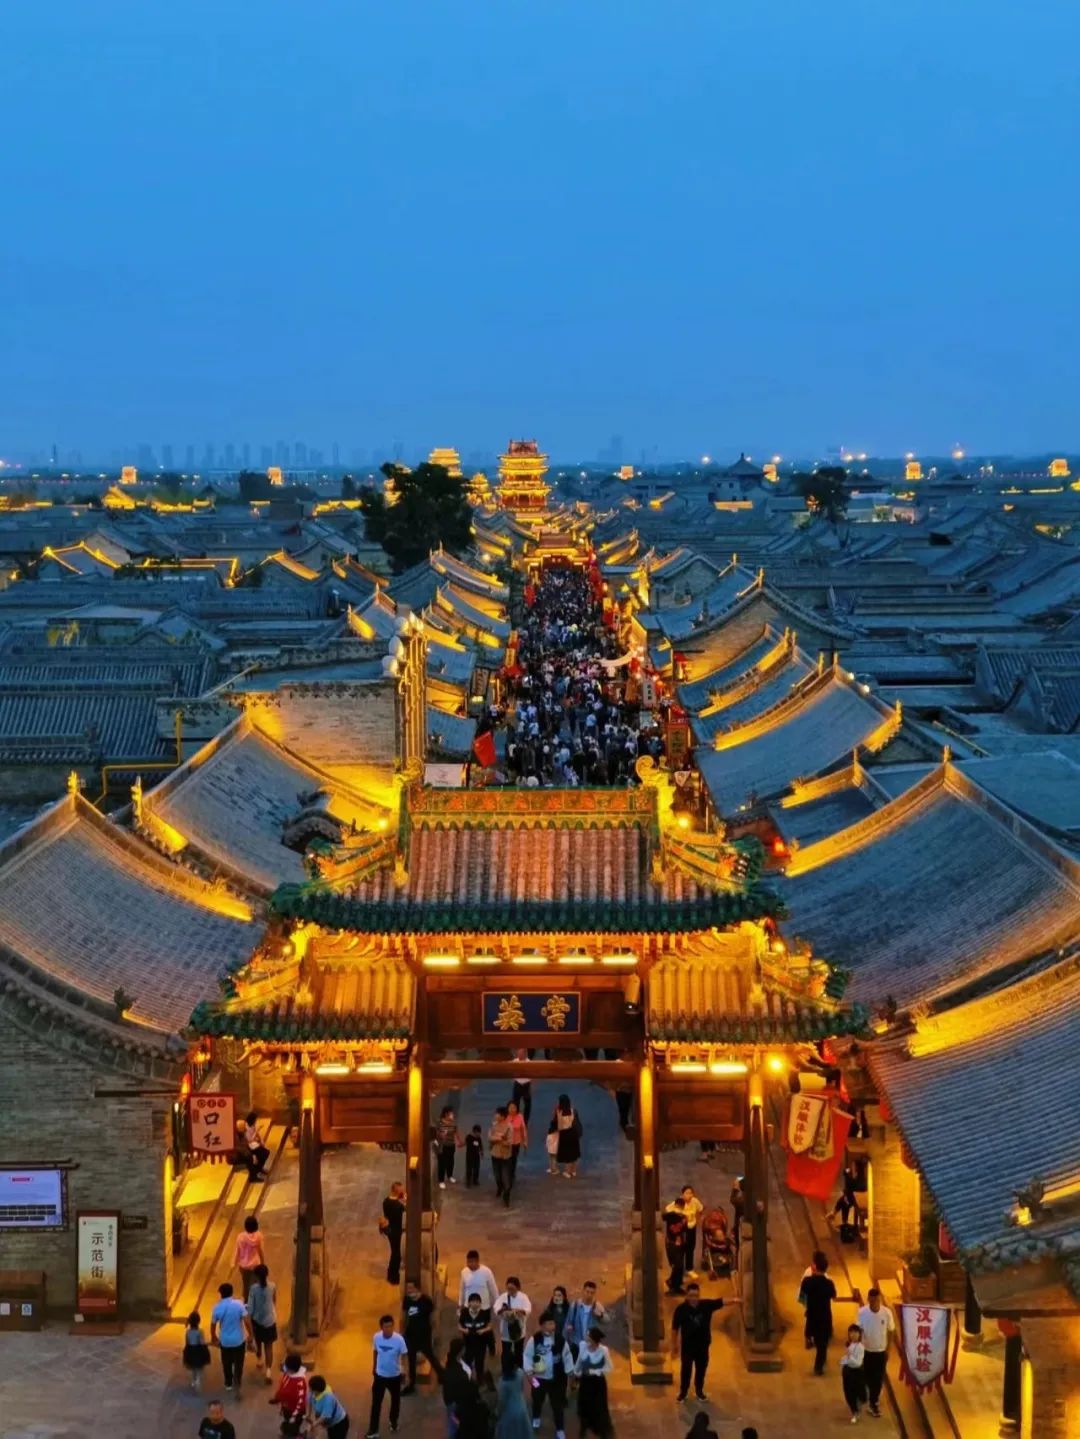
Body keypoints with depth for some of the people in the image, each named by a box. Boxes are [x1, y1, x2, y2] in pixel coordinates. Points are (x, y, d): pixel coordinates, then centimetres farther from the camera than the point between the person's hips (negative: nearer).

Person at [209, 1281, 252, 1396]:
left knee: (227, 1363, 22)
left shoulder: (217, 1307, -10)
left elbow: (213, 1325, 0)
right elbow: (247, 1321, -15)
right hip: (239, 1340, -2)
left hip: (225, 1341, 2)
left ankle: (229, 1383, 39)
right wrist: (250, 1334, 0)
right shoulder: (239, 1304, -15)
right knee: (238, 1364, 8)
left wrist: (213, 1337, 19)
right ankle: (236, 1385, -5)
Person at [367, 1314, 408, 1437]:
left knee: (395, 1400, 20)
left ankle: (393, 1421, 46)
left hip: (395, 1375, -1)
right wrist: (374, 1368, 14)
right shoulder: (376, 1337, -16)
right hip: (380, 1375, 1)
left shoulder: (399, 1339, -24)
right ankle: (373, 1430, 14)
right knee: (376, 1403, 4)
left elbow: (404, 1356, -14)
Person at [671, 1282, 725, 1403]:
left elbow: (722, 1302, -19)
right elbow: (675, 1328, -10)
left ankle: (699, 1390, 42)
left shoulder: (707, 1305, -13)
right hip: (687, 1345, -2)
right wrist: (674, 1345, -3)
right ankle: (682, 1392, 34)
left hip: (703, 1345, 2)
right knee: (685, 1369, 12)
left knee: (701, 1368, 19)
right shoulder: (681, 1309, -19)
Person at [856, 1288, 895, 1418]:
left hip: (881, 1351, 0)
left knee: (878, 1379, 6)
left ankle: (873, 1403, 25)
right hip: (866, 1350, 0)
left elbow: (891, 1331, -4)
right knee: (867, 1377, 15)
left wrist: (888, 1349, 0)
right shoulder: (862, 1312, -18)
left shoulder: (887, 1312, -17)